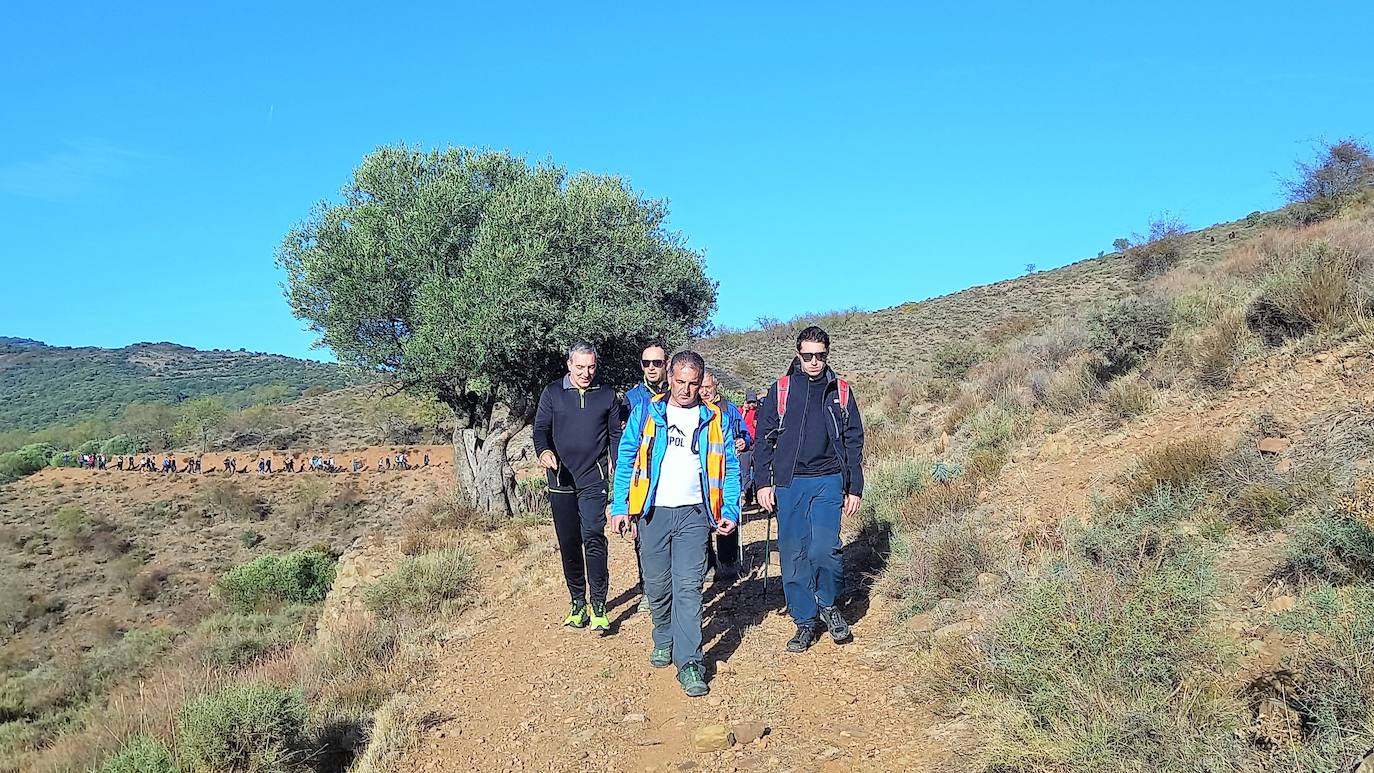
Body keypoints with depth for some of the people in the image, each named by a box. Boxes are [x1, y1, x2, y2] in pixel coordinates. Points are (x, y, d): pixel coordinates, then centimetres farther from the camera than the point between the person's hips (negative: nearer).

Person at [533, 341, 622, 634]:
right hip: (560, 478, 2)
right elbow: (540, 428, 1)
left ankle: (599, 607, -12)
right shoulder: (552, 393, 6)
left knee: (593, 537, -15)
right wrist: (544, 451, -20)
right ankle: (578, 602, 20)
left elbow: (616, 434, 12)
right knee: (568, 543, 7)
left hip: (594, 478, -1)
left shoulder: (606, 394, 8)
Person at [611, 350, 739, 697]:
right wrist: (620, 507, -1)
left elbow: (729, 468, 7)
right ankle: (663, 640, 33)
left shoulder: (715, 420, 6)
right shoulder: (645, 413, 4)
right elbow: (626, 458, 5)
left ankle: (689, 663, -5)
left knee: (688, 586, -7)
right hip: (653, 513, 1)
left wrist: (730, 512, -4)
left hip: (693, 515, -1)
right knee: (657, 585, 9)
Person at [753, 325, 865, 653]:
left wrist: (854, 488, 7)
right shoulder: (781, 390, 3)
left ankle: (829, 604, 13)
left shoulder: (840, 391, 7)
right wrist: (764, 483, -2)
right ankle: (805, 622, 16)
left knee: (824, 549, -14)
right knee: (793, 555, 2)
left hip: (828, 482, 0)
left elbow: (853, 442, 10)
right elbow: (764, 438, 5)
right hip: (789, 484, 0)